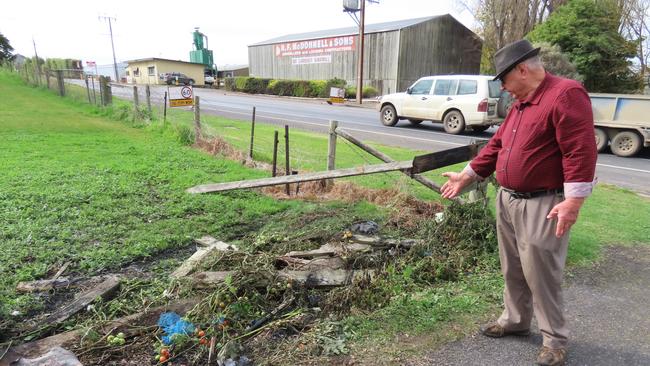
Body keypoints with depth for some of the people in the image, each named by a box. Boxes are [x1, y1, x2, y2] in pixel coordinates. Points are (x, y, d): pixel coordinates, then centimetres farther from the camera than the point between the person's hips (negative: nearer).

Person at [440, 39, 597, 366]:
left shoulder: (566, 94, -14)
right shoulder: (520, 103, 15)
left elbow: (580, 150, -21)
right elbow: (496, 145, 19)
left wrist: (573, 201, -25)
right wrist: (466, 176, 19)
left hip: (542, 206, -9)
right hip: (507, 200, 9)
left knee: (540, 274, 1)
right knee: (513, 270, 17)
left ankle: (554, 339, 19)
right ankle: (515, 320, 34)